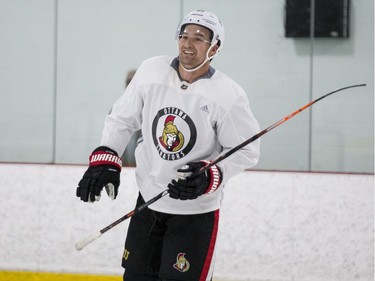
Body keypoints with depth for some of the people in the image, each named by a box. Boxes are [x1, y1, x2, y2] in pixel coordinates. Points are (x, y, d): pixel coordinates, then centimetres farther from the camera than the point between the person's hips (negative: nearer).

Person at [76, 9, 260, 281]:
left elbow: (246, 151, -9)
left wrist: (210, 176, -23)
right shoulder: (151, 72, -6)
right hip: (149, 200, 5)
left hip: (196, 210, -4)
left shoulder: (229, 96, -17)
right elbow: (122, 118, 6)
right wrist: (105, 159, -4)